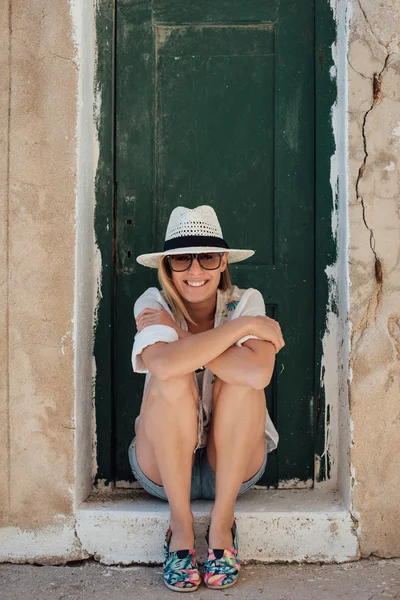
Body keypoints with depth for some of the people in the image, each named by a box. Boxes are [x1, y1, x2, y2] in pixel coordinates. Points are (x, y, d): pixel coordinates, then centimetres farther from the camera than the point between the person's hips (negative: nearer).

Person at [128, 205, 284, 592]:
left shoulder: (246, 302, -10)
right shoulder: (153, 305, -11)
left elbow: (258, 372, -33)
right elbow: (165, 364, -36)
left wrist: (182, 338, -26)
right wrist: (245, 326, -29)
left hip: (233, 465, 1)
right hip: (165, 468, 0)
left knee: (242, 382, -28)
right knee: (172, 382, -29)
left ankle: (222, 520, -13)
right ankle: (180, 525, -14)